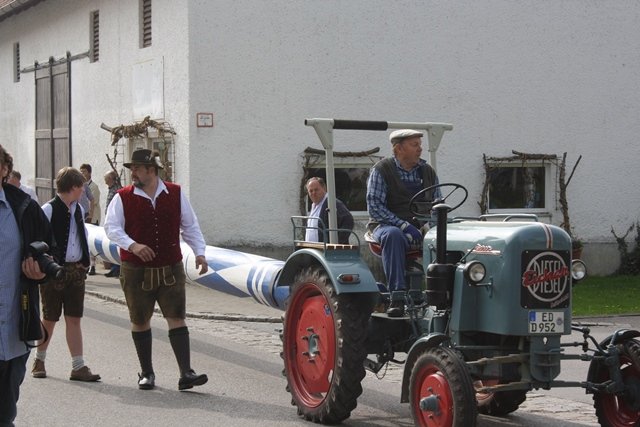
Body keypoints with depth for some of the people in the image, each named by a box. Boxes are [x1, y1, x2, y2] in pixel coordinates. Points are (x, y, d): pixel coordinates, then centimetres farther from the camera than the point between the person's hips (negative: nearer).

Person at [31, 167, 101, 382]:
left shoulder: (79, 210, 10)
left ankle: (78, 367, 2)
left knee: (74, 319, 3)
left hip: (76, 270, 5)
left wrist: (83, 262, 11)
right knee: (49, 318, 6)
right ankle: (39, 360, 26)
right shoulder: (48, 209, -11)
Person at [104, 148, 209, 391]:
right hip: (135, 271, 0)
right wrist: (132, 245, -23)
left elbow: (190, 226, 11)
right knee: (140, 322, 8)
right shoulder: (123, 198, -1)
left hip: (171, 269, 0)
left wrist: (199, 253, 0)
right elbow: (111, 227, -7)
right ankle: (146, 373, 21)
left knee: (177, 318, -5)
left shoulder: (175, 194, 4)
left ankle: (186, 373, -6)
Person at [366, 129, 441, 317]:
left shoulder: (427, 171, 12)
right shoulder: (382, 170, -3)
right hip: (387, 224, -4)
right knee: (393, 235, -39)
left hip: (421, 226, 4)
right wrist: (404, 225, -22)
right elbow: (374, 207, -12)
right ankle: (397, 296, -43)